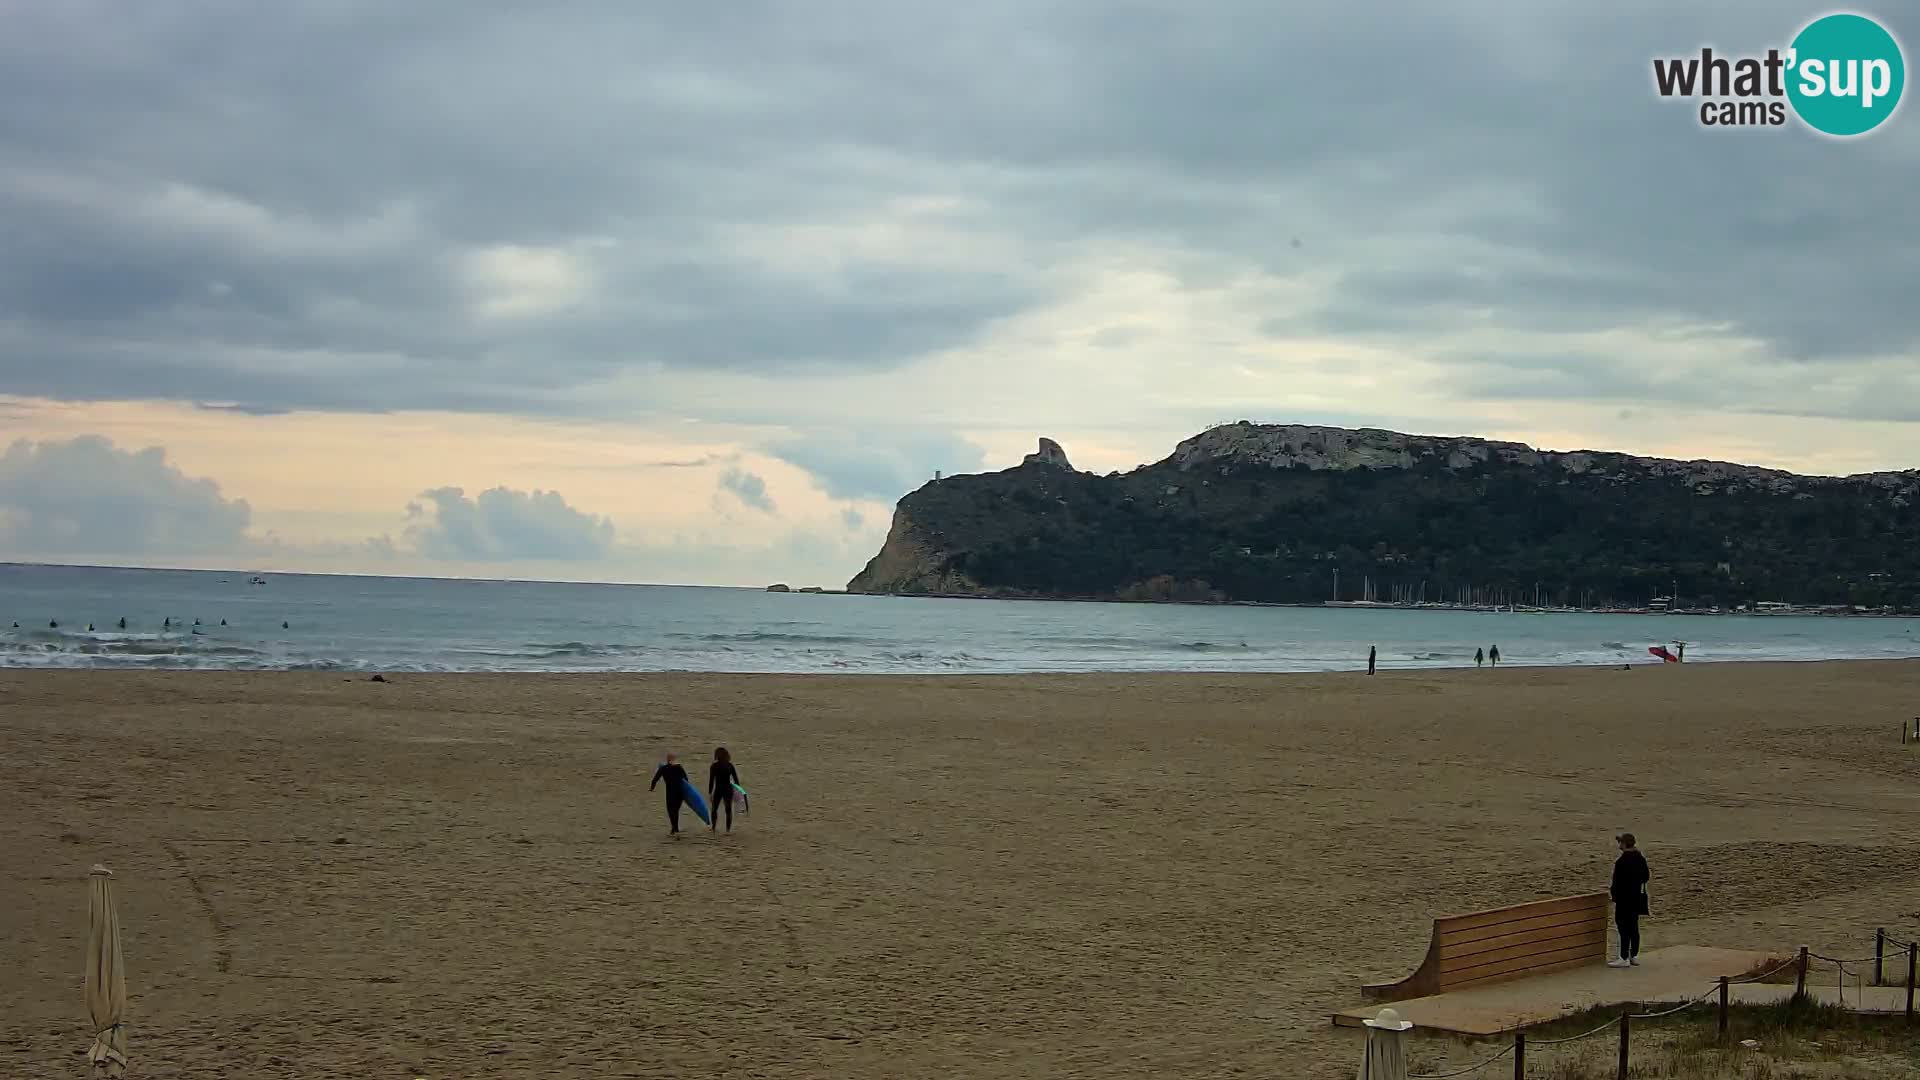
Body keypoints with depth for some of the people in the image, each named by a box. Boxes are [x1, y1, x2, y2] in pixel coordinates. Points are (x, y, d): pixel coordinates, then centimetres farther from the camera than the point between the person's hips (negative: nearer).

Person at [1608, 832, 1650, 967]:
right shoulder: (1641, 859, 5)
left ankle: (1624, 958, 0)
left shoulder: (1621, 862, -21)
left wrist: (1613, 891, -1)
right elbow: (1645, 877, 14)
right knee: (1634, 927, 15)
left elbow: (1618, 882, -20)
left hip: (1625, 900, -8)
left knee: (1624, 927, -2)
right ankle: (1634, 956, 22)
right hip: (1638, 899, 8)